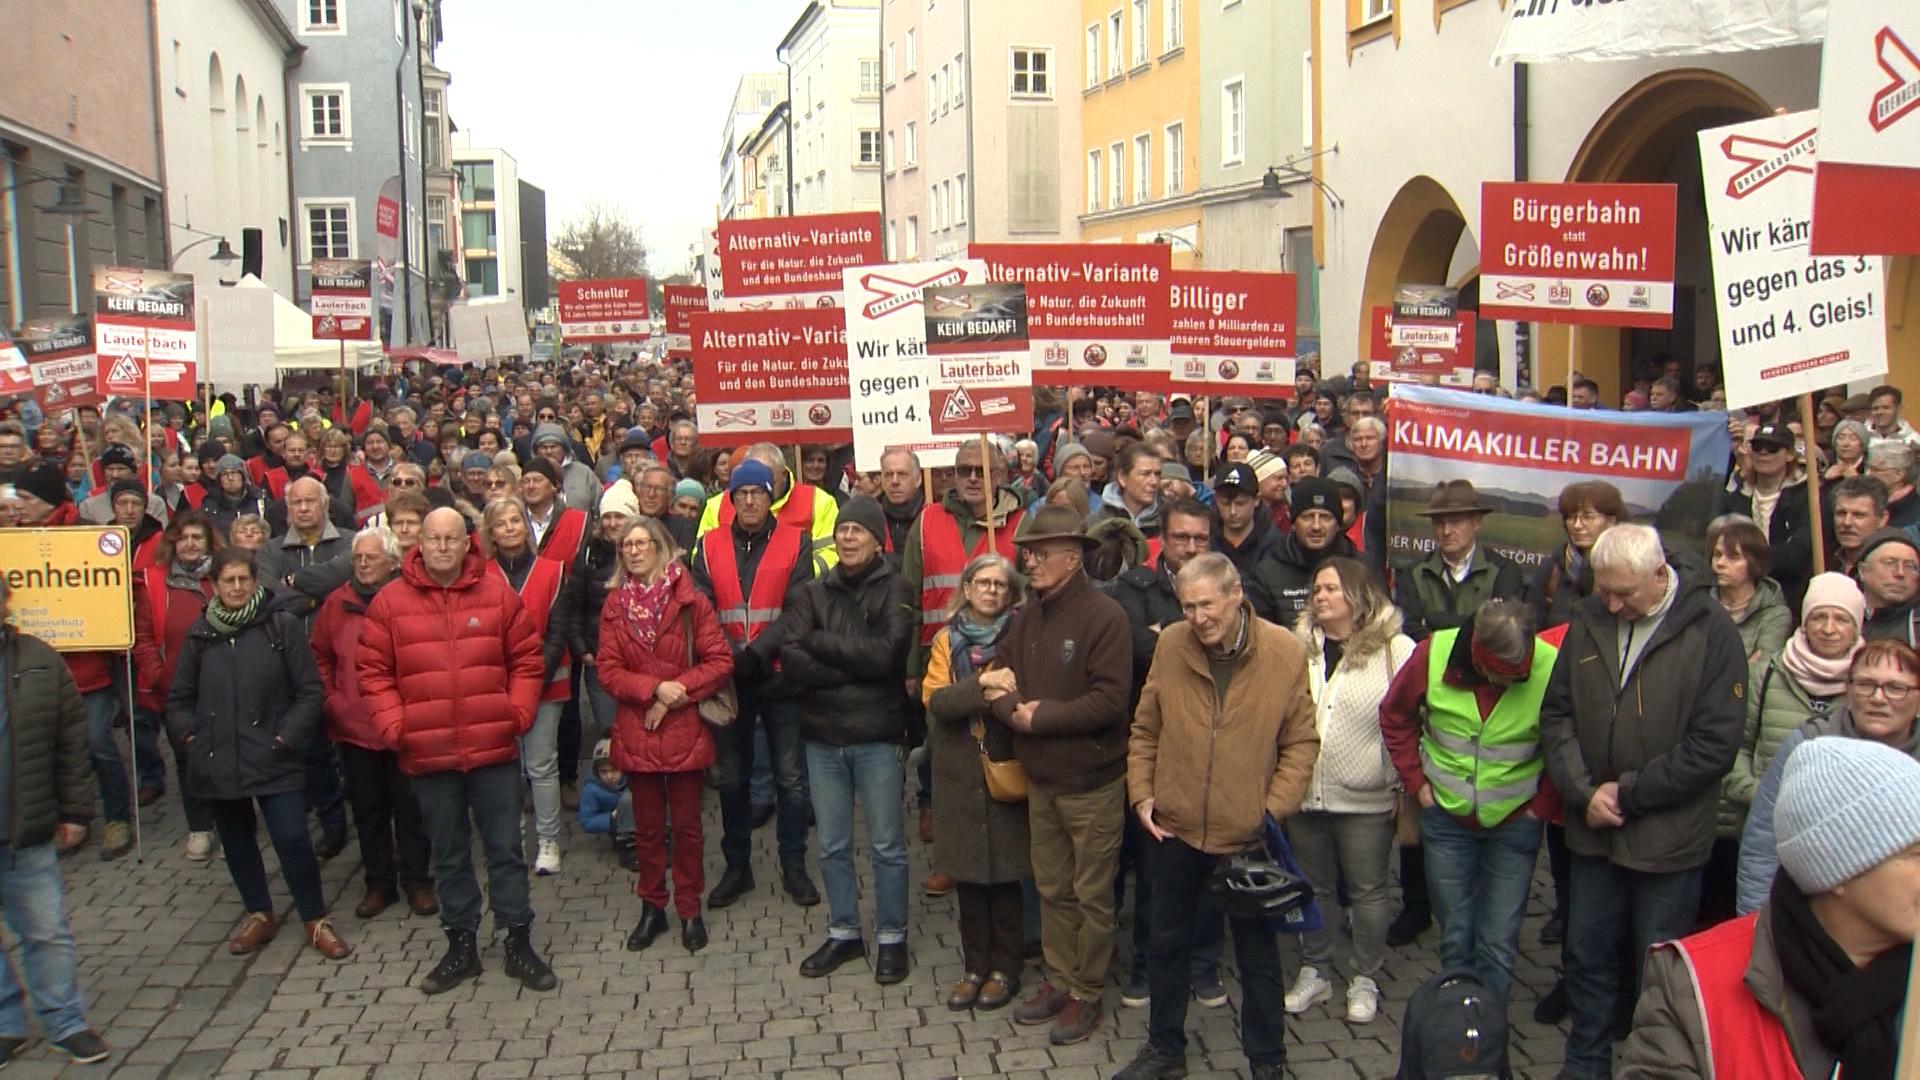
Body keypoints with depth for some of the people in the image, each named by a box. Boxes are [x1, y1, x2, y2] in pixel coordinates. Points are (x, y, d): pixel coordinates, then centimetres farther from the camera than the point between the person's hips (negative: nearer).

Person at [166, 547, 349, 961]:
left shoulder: (283, 627, -4)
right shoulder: (200, 634, 6)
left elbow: (310, 692, -4)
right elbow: (179, 698, 15)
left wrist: (286, 736, -11)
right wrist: (190, 735, 2)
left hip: (274, 760, -4)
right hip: (217, 761, 4)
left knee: (292, 838, -8)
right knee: (236, 841, 15)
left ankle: (316, 920, 10)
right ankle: (259, 915, 33)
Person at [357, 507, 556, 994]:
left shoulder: (498, 594, 0)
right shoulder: (390, 601, -1)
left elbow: (526, 660, 5)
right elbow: (373, 671, 2)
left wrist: (519, 714, -5)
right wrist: (393, 725, -8)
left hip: (494, 749, 0)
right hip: (428, 753, 1)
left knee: (506, 848, 8)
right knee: (449, 854, 13)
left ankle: (519, 944, 19)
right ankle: (461, 945, 26)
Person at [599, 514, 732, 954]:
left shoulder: (690, 600, -6)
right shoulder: (615, 605, 3)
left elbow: (720, 662, -8)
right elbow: (607, 671, -2)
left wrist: (675, 695, -16)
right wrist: (654, 688, -17)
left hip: (685, 731, -2)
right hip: (636, 733, 2)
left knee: (686, 825, 8)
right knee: (648, 826, 13)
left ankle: (690, 909, 22)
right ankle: (652, 907, 27)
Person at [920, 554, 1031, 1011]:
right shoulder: (947, 640, 6)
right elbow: (934, 699, -8)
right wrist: (984, 688, -22)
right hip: (960, 773, 2)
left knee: (1004, 875, 4)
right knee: (967, 876, 8)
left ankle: (1005, 968, 17)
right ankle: (974, 966, 21)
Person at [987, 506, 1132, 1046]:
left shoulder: (1104, 616, -16)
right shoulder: (1025, 617, 5)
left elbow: (1109, 700, -23)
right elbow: (997, 681, 5)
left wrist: (1040, 716, -18)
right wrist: (1012, 709, -17)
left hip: (1092, 782, -6)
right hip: (1040, 779, 6)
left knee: (1091, 895, 7)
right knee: (1052, 889, 18)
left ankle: (1087, 993, 21)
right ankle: (1060, 980, 32)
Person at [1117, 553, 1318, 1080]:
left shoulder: (1285, 653, -11)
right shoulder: (1170, 646, -5)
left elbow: (1301, 741, -5)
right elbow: (1145, 730, 5)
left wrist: (1276, 807, -12)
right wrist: (1141, 794, -3)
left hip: (1249, 834, -2)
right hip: (1175, 828, 2)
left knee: (1257, 953, 14)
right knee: (1167, 942, 17)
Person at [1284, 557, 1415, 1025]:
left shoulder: (1395, 649, -8)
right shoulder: (1299, 647, 7)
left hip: (1365, 798, -4)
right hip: (1304, 793, 4)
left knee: (1367, 891, 8)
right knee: (1312, 887, 16)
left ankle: (1365, 980, 24)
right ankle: (1314, 972, 31)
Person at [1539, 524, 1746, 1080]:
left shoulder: (1710, 631, -11)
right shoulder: (1589, 621, 1)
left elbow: (1714, 744, -15)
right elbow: (1557, 714, 4)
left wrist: (1630, 792, -13)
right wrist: (1584, 791, -9)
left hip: (1668, 839, -4)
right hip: (1593, 828, 4)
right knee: (1588, 956, 15)